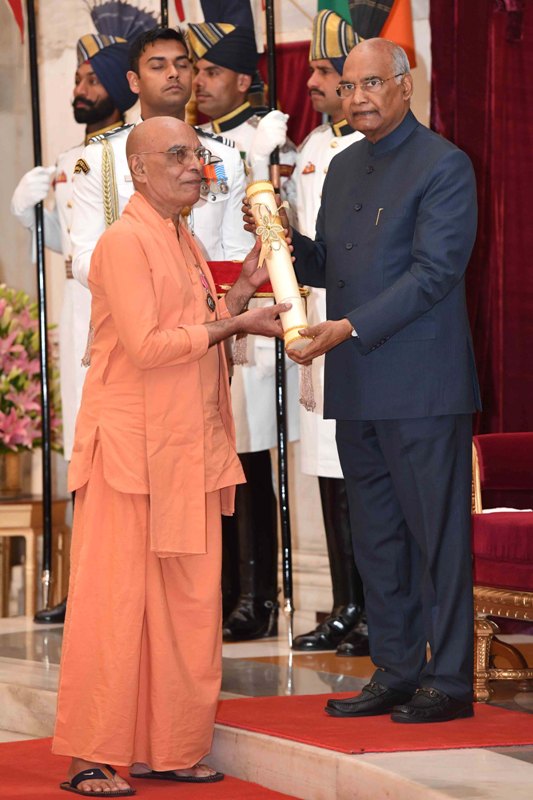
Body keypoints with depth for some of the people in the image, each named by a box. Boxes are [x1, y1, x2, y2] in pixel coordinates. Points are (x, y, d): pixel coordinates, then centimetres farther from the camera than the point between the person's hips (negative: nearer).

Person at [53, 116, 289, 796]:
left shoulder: (186, 244, 18)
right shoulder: (124, 242, -10)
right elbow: (147, 345, -19)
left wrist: (245, 287, 7)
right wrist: (233, 325, -13)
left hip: (189, 452, 9)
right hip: (130, 449, -9)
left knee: (189, 604, 7)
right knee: (115, 601, -5)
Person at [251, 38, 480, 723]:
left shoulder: (444, 166, -8)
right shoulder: (344, 167, 17)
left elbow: (434, 270, -15)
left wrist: (352, 328, -19)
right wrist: (287, 244, 1)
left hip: (422, 387, -8)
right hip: (357, 387, 8)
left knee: (436, 533, -3)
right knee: (375, 538, 12)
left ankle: (449, 680, 3)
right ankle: (395, 672, 19)